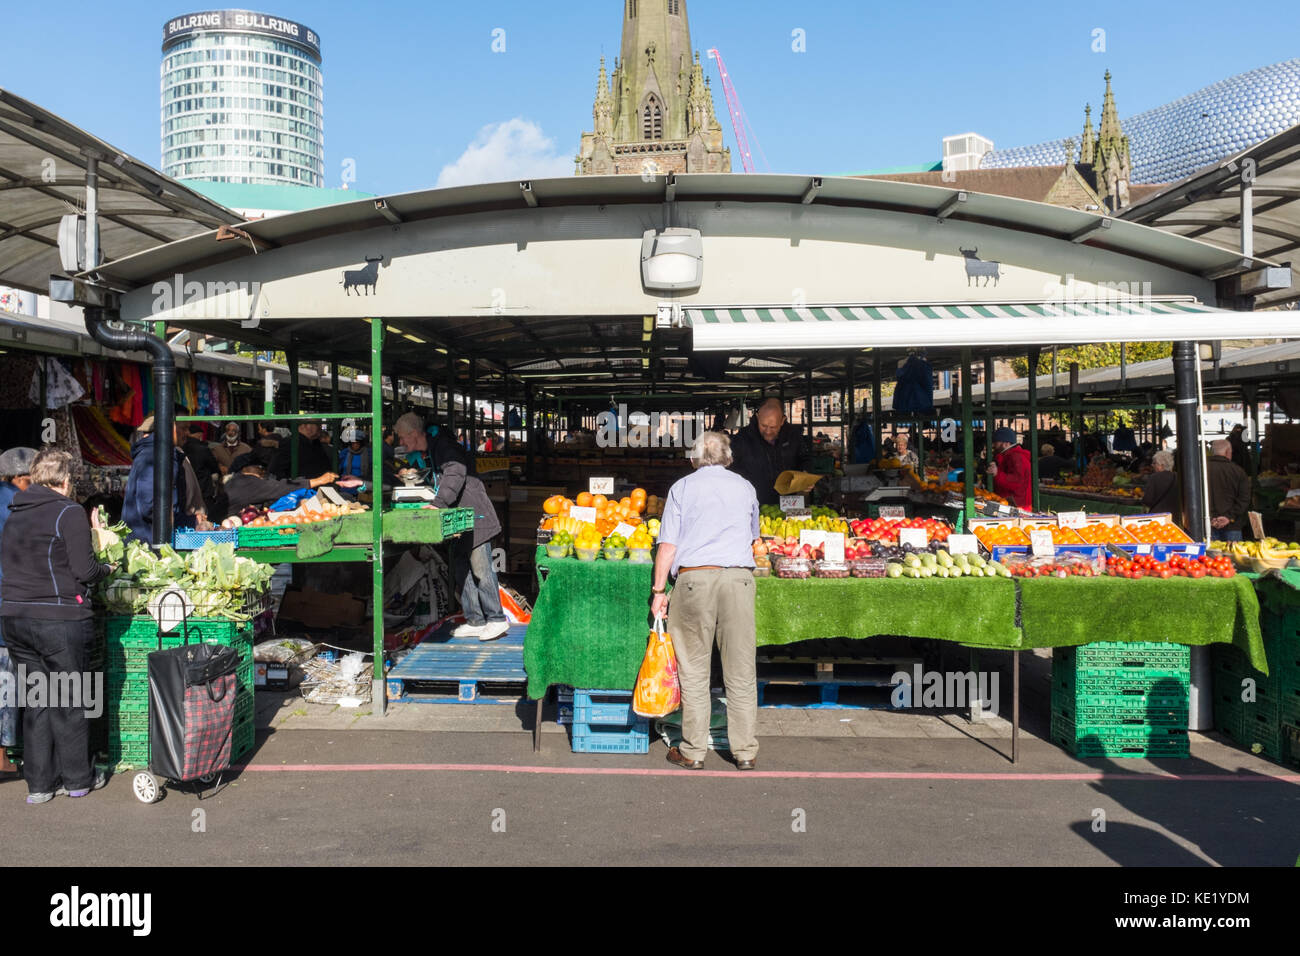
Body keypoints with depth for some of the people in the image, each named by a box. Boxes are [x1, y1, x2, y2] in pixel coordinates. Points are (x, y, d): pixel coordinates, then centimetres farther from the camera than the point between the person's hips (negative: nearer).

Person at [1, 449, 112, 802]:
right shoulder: (69, 512, -10)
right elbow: (84, 570, -13)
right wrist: (106, 569, 6)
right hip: (59, 619, -6)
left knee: (35, 701, 13)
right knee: (70, 701, 7)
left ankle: (39, 783, 18)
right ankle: (78, 779, 17)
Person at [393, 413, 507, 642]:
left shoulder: (443, 445, -14)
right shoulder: (418, 456, 13)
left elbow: (455, 474, -28)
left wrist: (438, 504, -36)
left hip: (473, 513, -9)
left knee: (480, 567, -8)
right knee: (460, 568, 8)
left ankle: (496, 619, 0)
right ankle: (475, 621, 14)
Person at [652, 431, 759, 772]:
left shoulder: (682, 488, 9)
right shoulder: (745, 487, 17)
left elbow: (668, 546, 2)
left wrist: (659, 591, 5)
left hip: (694, 577, -2)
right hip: (739, 577, 2)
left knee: (694, 670, 5)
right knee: (741, 670, 6)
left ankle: (693, 752, 11)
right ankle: (745, 752, 12)